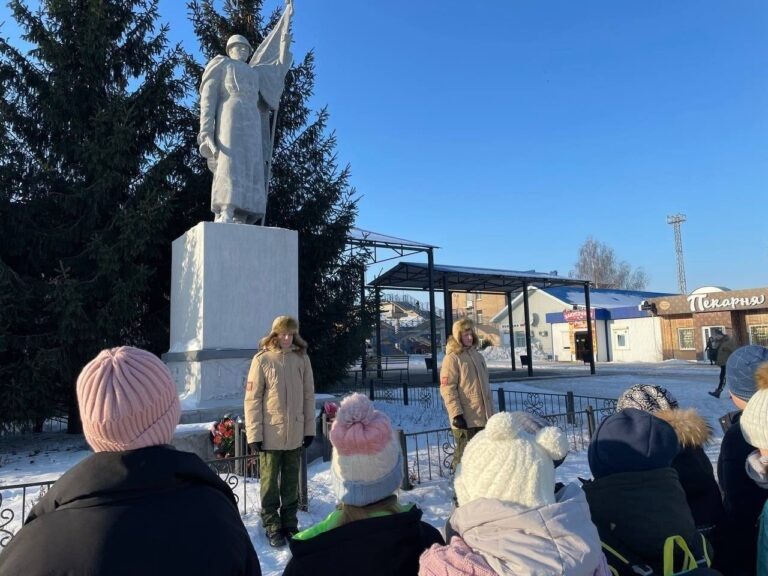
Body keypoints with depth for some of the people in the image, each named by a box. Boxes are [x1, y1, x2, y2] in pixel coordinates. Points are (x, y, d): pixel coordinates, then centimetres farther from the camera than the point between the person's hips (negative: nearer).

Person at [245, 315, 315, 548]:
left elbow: (308, 396, 6)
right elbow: (252, 399, -7)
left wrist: (309, 428, 4)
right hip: (270, 435, -3)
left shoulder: (302, 359, 3)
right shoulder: (262, 360, -7)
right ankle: (273, 528, 23)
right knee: (270, 484, 8)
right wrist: (254, 434, -10)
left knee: (291, 484, 14)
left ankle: (290, 524, 29)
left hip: (295, 434, 3)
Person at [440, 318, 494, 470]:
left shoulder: (478, 356, 16)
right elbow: (447, 389, -14)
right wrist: (456, 414, -21)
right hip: (465, 418, -7)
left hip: (483, 417, 7)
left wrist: (491, 411, 19)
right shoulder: (452, 358, -8)